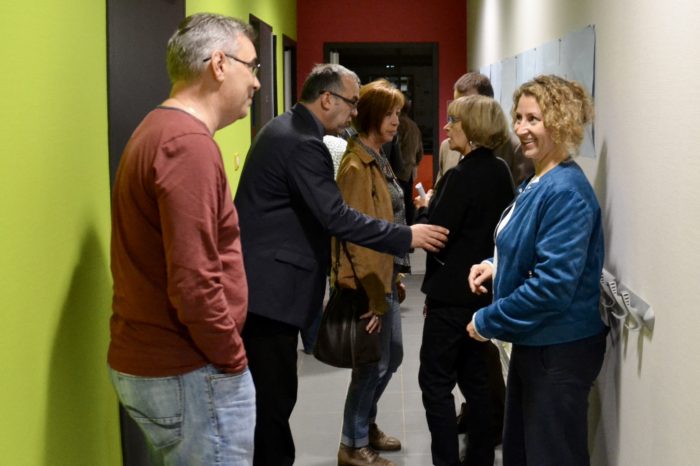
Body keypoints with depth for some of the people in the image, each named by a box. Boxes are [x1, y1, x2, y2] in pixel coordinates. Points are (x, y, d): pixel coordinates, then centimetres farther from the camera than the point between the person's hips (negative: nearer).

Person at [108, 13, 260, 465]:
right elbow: (193, 284, -26)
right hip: (189, 373, -10)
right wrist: (233, 359, -13)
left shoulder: (158, 131, 13)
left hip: (148, 361, 10)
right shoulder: (189, 144, -19)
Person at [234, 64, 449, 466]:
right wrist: (406, 236, -18)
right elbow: (335, 217, -23)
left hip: (263, 282, 11)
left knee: (270, 393, 15)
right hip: (270, 288, -11)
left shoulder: (287, 128, 14)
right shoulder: (302, 143, -18)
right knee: (275, 395, -3)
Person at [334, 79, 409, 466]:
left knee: (392, 355, 19)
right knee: (374, 362, 0)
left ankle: (366, 425, 36)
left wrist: (392, 280, 15)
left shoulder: (378, 158, 12)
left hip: (385, 274, 10)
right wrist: (372, 293, -21)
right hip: (369, 279, -10)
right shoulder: (357, 164, -17)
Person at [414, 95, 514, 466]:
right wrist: (438, 208, 13)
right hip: (484, 288, 9)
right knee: (475, 377, 15)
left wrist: (425, 209, -1)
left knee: (435, 380, 0)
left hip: (454, 294, -9)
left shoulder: (463, 175, -20)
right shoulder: (500, 172, 6)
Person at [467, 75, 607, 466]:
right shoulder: (538, 183, 8)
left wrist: (488, 321, -16)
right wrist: (496, 267, 2)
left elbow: (553, 284, -26)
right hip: (534, 343, 10)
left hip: (560, 350, -10)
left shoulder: (566, 192, -22)